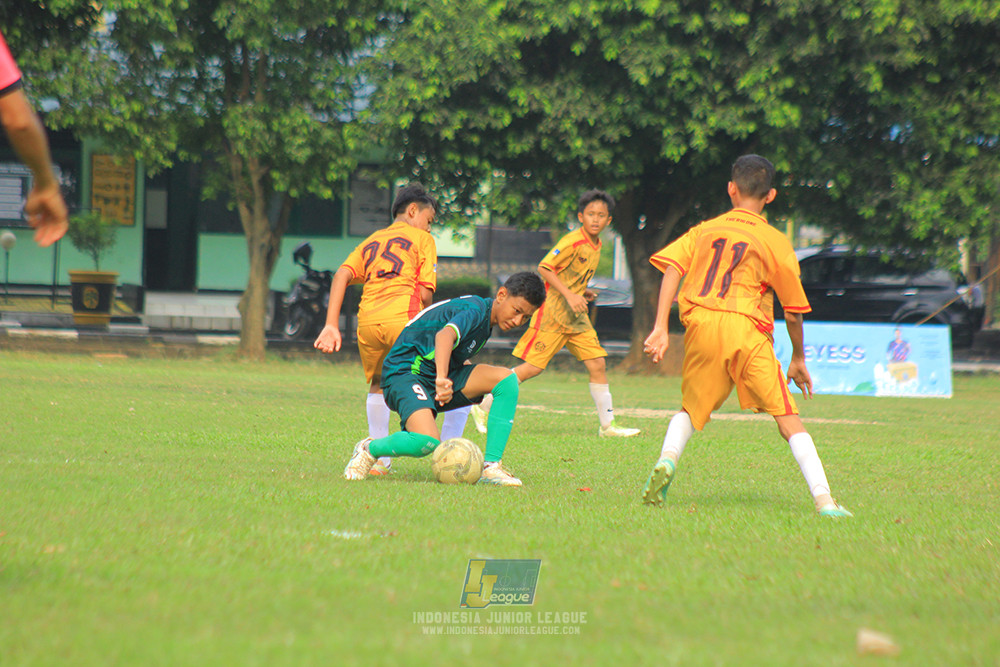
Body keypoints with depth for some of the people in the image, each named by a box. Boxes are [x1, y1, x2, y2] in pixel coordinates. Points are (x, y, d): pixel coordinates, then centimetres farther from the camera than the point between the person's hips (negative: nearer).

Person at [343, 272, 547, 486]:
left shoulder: (486, 320, 11)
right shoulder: (476, 310, -19)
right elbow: (445, 334, -41)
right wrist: (442, 379, -56)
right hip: (404, 373, -9)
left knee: (506, 378, -10)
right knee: (428, 443, -34)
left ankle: (492, 466, -12)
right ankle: (369, 448, -2)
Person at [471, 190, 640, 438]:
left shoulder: (596, 246, 11)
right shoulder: (573, 241, -16)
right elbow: (544, 267, -19)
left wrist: (583, 291, 7)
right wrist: (569, 294, -23)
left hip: (576, 315, 8)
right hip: (552, 312, -8)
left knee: (597, 365, 1)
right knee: (533, 367, -9)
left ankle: (607, 425, 8)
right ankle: (483, 409, 2)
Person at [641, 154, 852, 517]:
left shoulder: (704, 230, 18)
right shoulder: (776, 242, 10)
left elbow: (672, 267, 2)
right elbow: (793, 312, 11)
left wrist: (660, 327, -3)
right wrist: (798, 359, 25)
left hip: (700, 325, 2)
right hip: (747, 329, -2)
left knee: (691, 409, 23)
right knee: (788, 419, -1)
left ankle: (667, 460, -7)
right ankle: (823, 499, -13)